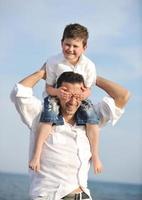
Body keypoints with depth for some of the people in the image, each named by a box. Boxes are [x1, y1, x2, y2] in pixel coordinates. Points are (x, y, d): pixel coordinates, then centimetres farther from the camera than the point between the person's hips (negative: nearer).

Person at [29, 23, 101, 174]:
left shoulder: (88, 65, -16)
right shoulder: (53, 62, -18)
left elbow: (88, 88, -5)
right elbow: (49, 87, -10)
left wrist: (85, 93, -30)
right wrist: (57, 92, -32)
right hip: (57, 96, -1)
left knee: (91, 115, -24)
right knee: (49, 114, -29)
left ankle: (95, 154, -9)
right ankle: (37, 154, -26)